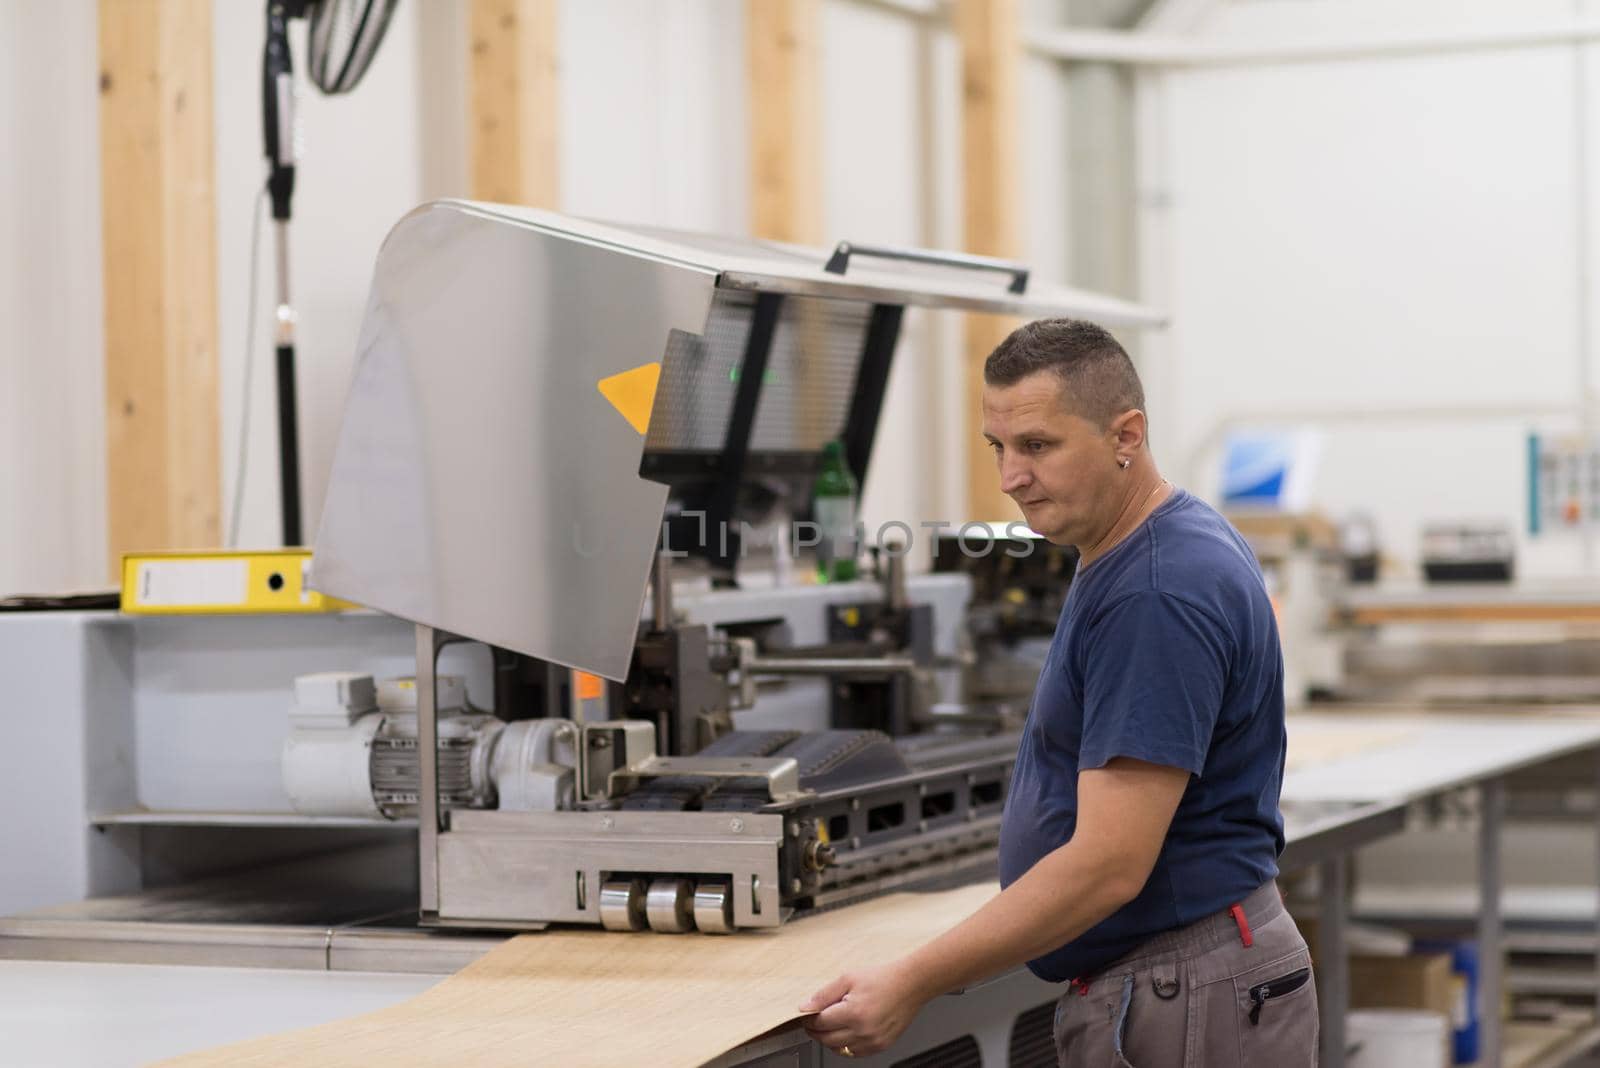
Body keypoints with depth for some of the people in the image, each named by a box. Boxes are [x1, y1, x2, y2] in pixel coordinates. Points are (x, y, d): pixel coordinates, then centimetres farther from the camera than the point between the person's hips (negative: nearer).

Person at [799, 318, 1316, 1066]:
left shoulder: (1159, 594, -22)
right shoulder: (1121, 561, 9)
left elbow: (1109, 865, -26)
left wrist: (913, 985, -24)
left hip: (1183, 1007, -10)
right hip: (1143, 995, 10)